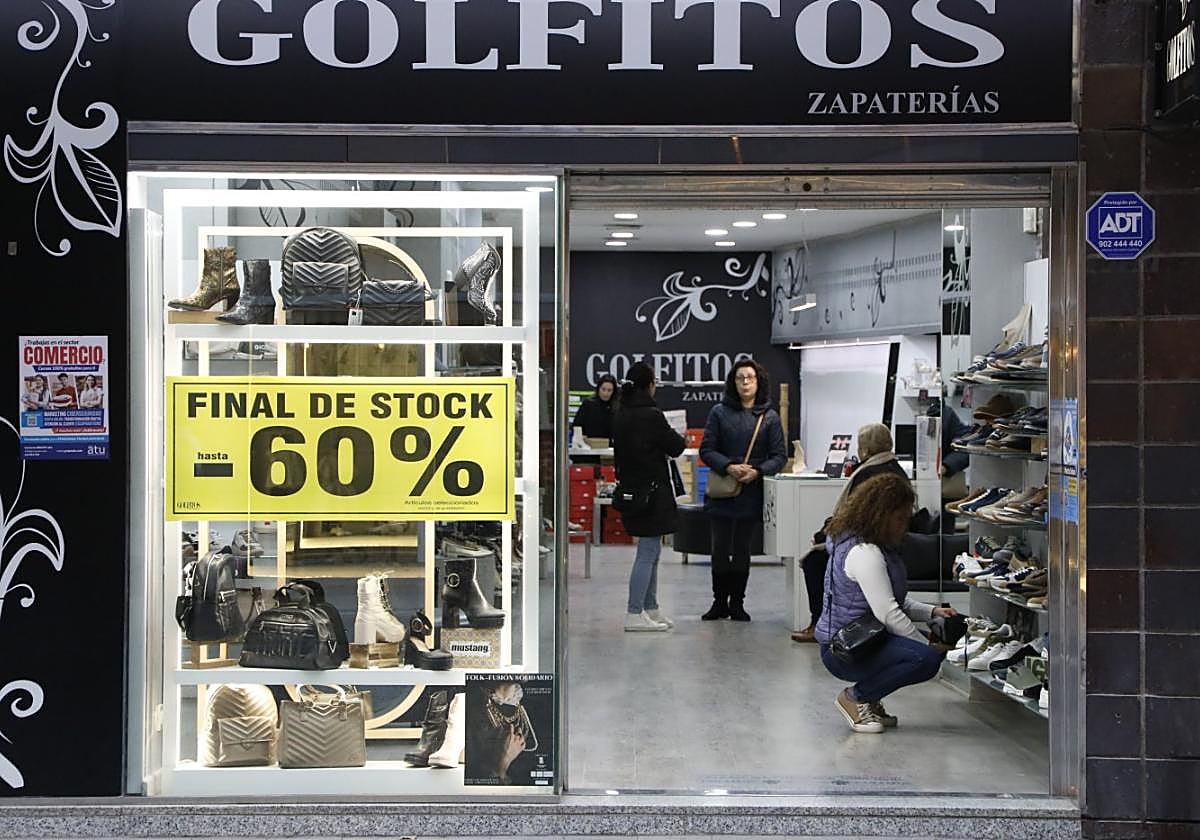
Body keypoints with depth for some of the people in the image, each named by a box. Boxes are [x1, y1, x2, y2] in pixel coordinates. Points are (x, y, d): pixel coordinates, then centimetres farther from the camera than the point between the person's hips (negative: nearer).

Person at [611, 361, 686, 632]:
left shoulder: (620, 414, 7)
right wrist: (679, 437, 14)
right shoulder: (651, 415, -18)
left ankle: (650, 608, 24)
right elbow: (675, 447, -10)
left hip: (630, 488, 9)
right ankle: (634, 614, -2)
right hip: (652, 491, -9)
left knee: (651, 551, 18)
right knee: (647, 553, -3)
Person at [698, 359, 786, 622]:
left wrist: (757, 471, -16)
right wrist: (729, 467, -18)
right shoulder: (719, 412, 2)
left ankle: (737, 603, 19)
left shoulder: (770, 417, 3)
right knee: (720, 549, 3)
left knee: (742, 550, 9)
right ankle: (719, 602, 16)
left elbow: (779, 456, 1)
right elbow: (706, 450, -1)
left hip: (752, 493, 0)